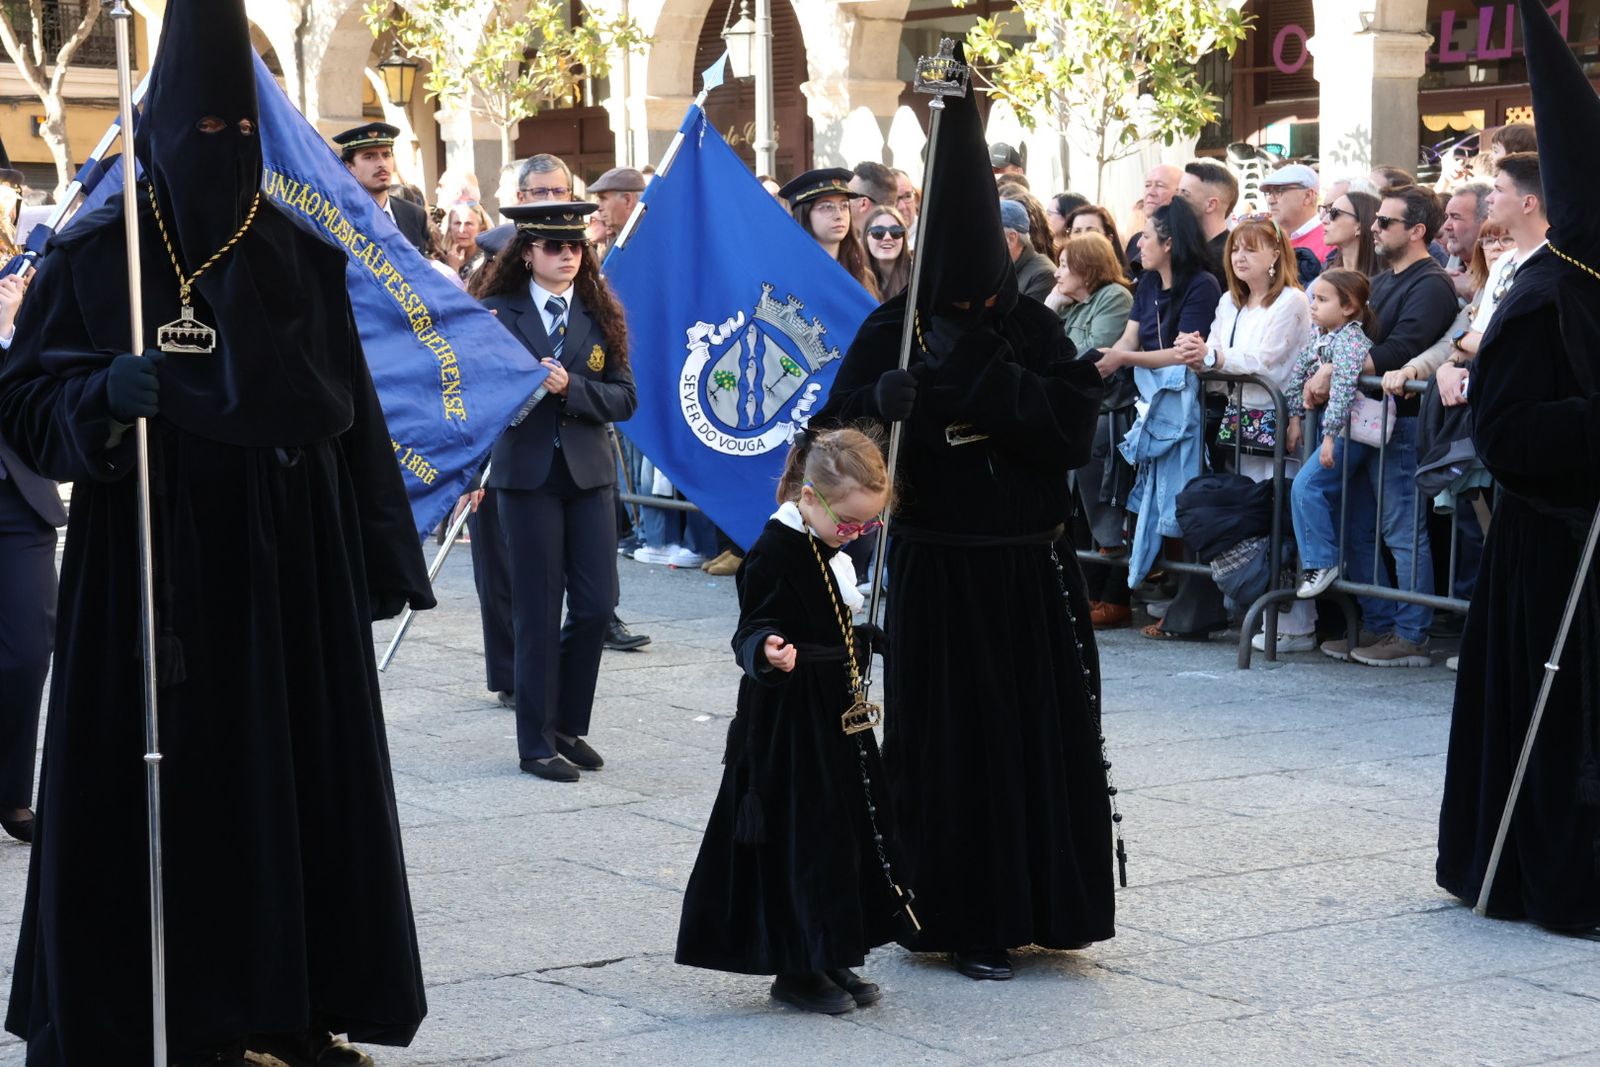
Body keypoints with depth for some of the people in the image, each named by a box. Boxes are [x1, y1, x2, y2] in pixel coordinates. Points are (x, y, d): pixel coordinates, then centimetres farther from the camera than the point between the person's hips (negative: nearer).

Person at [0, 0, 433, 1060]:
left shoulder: (303, 259, 6)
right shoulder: (93, 254, -1)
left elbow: (349, 415, 8)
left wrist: (384, 561, 5)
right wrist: (102, 393, -22)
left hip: (287, 573, 2)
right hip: (147, 573, -2)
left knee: (293, 783, 4)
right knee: (151, 790, -2)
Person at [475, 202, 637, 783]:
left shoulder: (601, 315, 8)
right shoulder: (499, 312, -1)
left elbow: (624, 397, 2)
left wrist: (570, 389, -13)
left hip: (588, 472, 3)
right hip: (527, 473, -3)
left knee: (596, 603, 2)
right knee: (538, 611, 0)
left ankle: (569, 726, 20)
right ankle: (537, 742, 9)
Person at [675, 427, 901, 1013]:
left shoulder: (830, 548, 10)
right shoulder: (775, 555, -19)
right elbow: (753, 629, -23)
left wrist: (872, 638, 39)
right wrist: (767, 653, -43)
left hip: (836, 718, 9)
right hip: (790, 728, -9)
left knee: (848, 831, 13)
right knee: (802, 840, -5)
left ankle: (830, 958, 23)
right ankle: (797, 969, 6)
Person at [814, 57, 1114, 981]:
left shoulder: (1035, 330, 2)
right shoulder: (893, 332, -1)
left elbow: (1078, 426, -10)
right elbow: (841, 430, -3)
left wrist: (980, 374, -17)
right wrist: (882, 401, -25)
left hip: (1030, 573, 1)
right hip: (936, 577, -1)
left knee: (1039, 732, 4)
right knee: (948, 741, -1)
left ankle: (1037, 904, 19)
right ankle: (964, 919, 10)